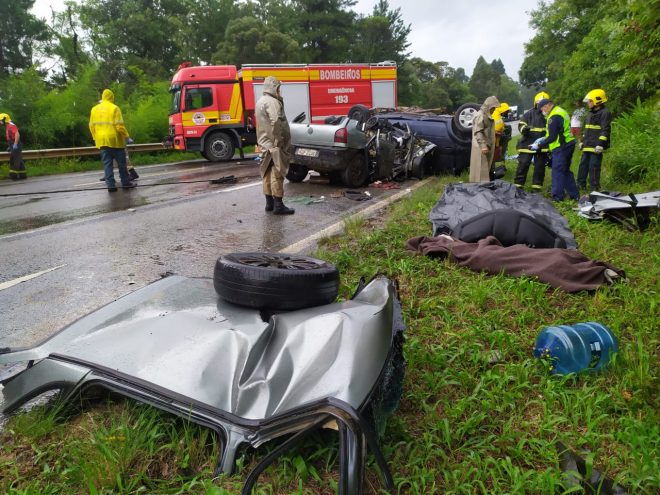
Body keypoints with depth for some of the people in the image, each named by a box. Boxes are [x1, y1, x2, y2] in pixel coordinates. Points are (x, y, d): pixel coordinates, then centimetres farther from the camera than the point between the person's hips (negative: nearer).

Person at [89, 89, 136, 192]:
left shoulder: (94, 109, 9)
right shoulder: (114, 108, -7)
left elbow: (92, 126, 10)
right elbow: (119, 126, -13)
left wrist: (95, 138, 21)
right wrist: (127, 137, -6)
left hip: (102, 141, 4)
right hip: (115, 140, -4)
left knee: (107, 163, 5)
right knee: (121, 162, 7)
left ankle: (110, 185, 0)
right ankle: (125, 182, 13)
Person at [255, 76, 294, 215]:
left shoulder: (260, 101, 18)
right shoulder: (272, 102, -15)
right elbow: (276, 122, -27)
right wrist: (278, 140, -22)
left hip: (264, 142, 10)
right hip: (273, 143, -10)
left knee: (267, 173, 13)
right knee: (277, 173, -8)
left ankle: (269, 203, 20)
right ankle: (278, 205, -6)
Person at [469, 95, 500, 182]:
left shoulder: (488, 115, 16)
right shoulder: (480, 115, -13)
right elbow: (478, 132, -20)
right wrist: (483, 145, -26)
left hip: (488, 146, 10)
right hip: (481, 147, -10)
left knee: (487, 168, 12)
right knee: (481, 169, -7)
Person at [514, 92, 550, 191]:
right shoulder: (529, 113, 0)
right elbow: (521, 124, -1)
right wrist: (524, 128, -24)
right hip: (528, 144, -2)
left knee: (540, 167, 7)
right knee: (523, 164, -2)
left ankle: (537, 186, 15)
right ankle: (518, 185, 6)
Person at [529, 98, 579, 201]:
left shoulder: (554, 117, -17)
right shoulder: (560, 111, 17)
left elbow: (552, 137, -18)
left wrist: (539, 145, -10)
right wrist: (543, 139, 16)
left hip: (561, 147, -10)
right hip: (568, 145, 10)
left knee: (557, 172, -6)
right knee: (566, 171, 16)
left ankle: (557, 196, -4)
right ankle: (574, 194, 21)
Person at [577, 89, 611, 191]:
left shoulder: (605, 113, -10)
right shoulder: (590, 113, 19)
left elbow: (605, 130, -16)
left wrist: (600, 144, -22)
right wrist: (582, 141, 24)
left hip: (596, 146, -9)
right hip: (588, 145, 9)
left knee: (594, 166, -7)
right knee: (583, 164, 12)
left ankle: (595, 187, -1)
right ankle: (581, 184, 21)